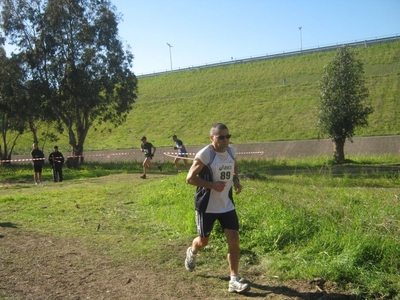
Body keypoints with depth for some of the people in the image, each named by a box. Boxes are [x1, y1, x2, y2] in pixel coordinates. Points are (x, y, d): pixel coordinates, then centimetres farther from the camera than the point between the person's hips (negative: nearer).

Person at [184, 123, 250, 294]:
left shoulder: (231, 151, 0)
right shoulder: (205, 154, -19)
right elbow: (190, 178, -18)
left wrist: (236, 180, 2)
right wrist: (212, 185, -26)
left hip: (227, 205, 5)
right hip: (207, 206, -5)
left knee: (234, 240, -4)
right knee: (203, 241, 13)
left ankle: (234, 280, 5)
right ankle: (191, 253, 49)